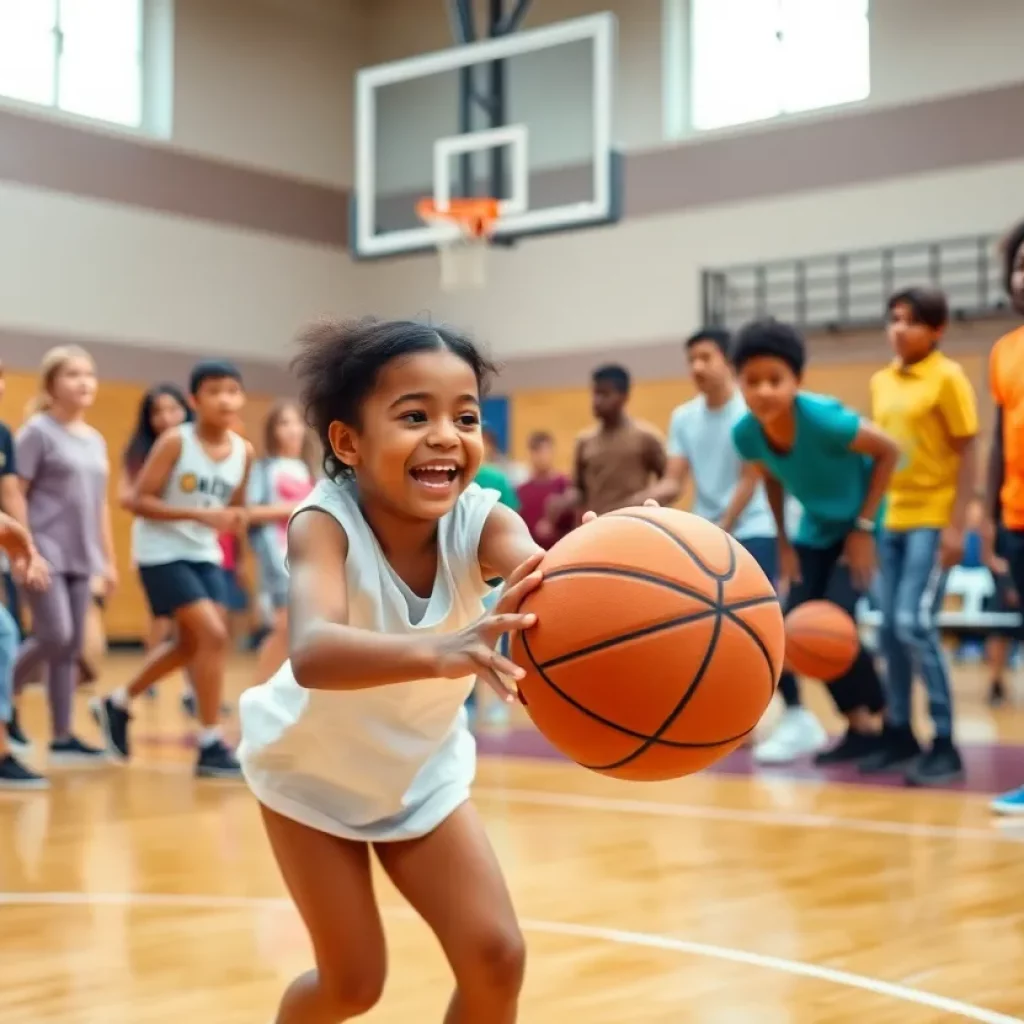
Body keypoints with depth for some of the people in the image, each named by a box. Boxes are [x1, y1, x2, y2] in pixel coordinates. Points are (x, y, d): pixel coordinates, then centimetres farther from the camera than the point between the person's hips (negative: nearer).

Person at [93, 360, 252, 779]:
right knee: (214, 635, -16)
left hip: (205, 554, 7)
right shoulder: (175, 441, -16)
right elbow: (140, 501, -17)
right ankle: (210, 746, -7)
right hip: (162, 552, -7)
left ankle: (118, 703, 39)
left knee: (191, 643, 15)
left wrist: (236, 519, -9)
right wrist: (201, 515, -27)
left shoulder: (244, 451, 0)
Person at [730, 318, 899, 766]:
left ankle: (878, 724, 5)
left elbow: (888, 451, -20)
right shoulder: (745, 434, -17)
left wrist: (863, 527, -18)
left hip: (861, 525, -6)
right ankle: (860, 724, 15)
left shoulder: (823, 419, -34)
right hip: (815, 530, 6)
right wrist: (784, 544, 4)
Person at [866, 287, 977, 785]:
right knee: (890, 629, 8)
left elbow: (968, 453, -9)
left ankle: (945, 744, -4)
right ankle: (899, 733, 19)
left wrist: (956, 525, -15)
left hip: (932, 520, -7)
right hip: (892, 520, 7)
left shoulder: (947, 376, -8)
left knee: (915, 624, -13)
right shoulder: (880, 381, 11)